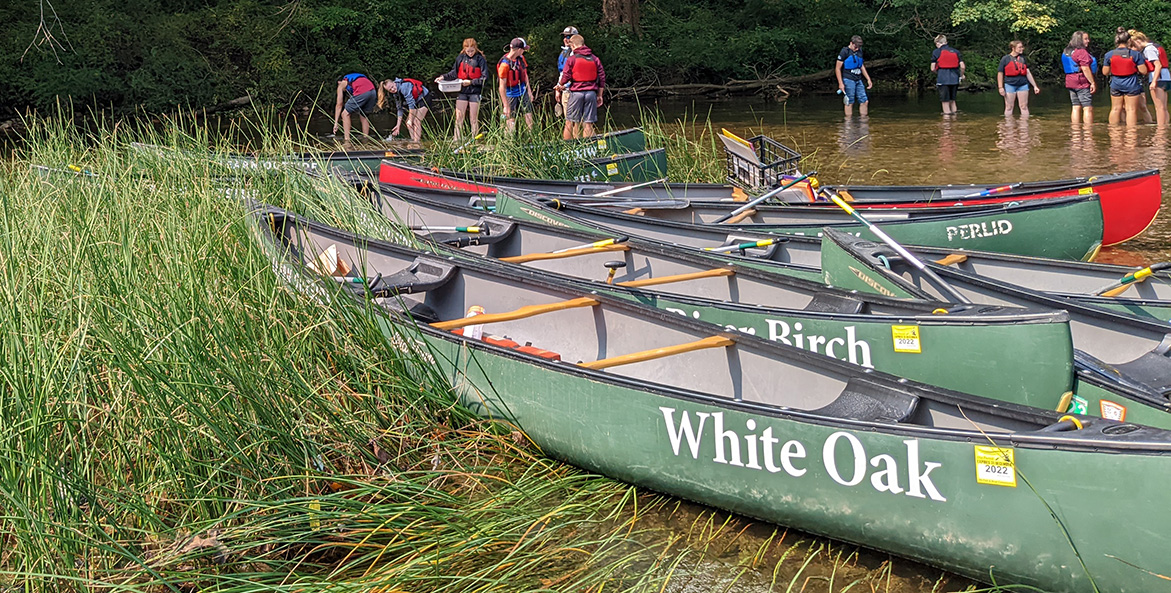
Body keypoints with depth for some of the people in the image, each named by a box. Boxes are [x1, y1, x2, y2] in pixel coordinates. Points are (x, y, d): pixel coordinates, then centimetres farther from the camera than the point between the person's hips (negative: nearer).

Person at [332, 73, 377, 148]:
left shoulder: (341, 84, 22)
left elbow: (339, 105, 19)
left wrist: (336, 122, 21)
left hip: (362, 92, -7)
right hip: (373, 91, 7)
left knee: (345, 114, 4)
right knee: (363, 116, 24)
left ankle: (347, 142, -5)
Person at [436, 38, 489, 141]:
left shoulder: (480, 59, -5)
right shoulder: (460, 58, 5)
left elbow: (484, 78, -7)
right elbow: (454, 73, 12)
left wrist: (471, 82, -14)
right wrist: (444, 77, -3)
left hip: (475, 92, -3)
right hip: (462, 91, 3)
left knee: (473, 119, 3)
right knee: (459, 117, -2)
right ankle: (457, 140, 0)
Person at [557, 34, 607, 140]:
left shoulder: (572, 59, -4)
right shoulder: (595, 59, 8)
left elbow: (565, 77, -6)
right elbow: (602, 78, 8)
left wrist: (560, 85, 16)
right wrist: (599, 95, 15)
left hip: (576, 92, -3)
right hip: (591, 93, 3)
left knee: (569, 122, 4)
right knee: (588, 123, 4)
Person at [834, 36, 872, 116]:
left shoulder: (859, 51, 15)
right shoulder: (844, 52, -7)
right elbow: (838, 68, -8)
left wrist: (868, 79, 22)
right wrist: (840, 83, -15)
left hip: (858, 80, 7)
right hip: (848, 80, -7)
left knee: (865, 101, 3)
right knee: (850, 102, -6)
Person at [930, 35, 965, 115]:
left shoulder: (936, 52, 1)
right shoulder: (956, 52, 11)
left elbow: (933, 68, -3)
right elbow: (962, 66, 5)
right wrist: (961, 75, 23)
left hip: (942, 79, -4)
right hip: (954, 79, 4)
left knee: (945, 101, 1)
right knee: (952, 100, 16)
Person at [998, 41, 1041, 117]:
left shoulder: (1022, 58, 12)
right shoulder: (1005, 59, 0)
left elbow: (1028, 73, 14)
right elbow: (1000, 74, 0)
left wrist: (1035, 86, 11)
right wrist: (1000, 87, -8)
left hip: (1022, 85, 3)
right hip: (1010, 85, -3)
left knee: (1024, 107, 3)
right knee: (1009, 107, 2)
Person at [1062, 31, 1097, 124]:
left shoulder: (1066, 52, 13)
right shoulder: (1082, 52, -14)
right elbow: (1085, 69, -18)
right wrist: (1092, 83, -15)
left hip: (1071, 82, 9)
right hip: (1083, 82, -9)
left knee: (1076, 107, 10)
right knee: (1088, 108, -6)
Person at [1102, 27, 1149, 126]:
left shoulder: (1109, 55, -4)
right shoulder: (1136, 54, -9)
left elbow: (1105, 72, 1)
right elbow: (1144, 71, -8)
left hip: (1116, 85, 2)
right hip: (1132, 85, -2)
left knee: (1116, 109, 12)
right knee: (1131, 109, 1)